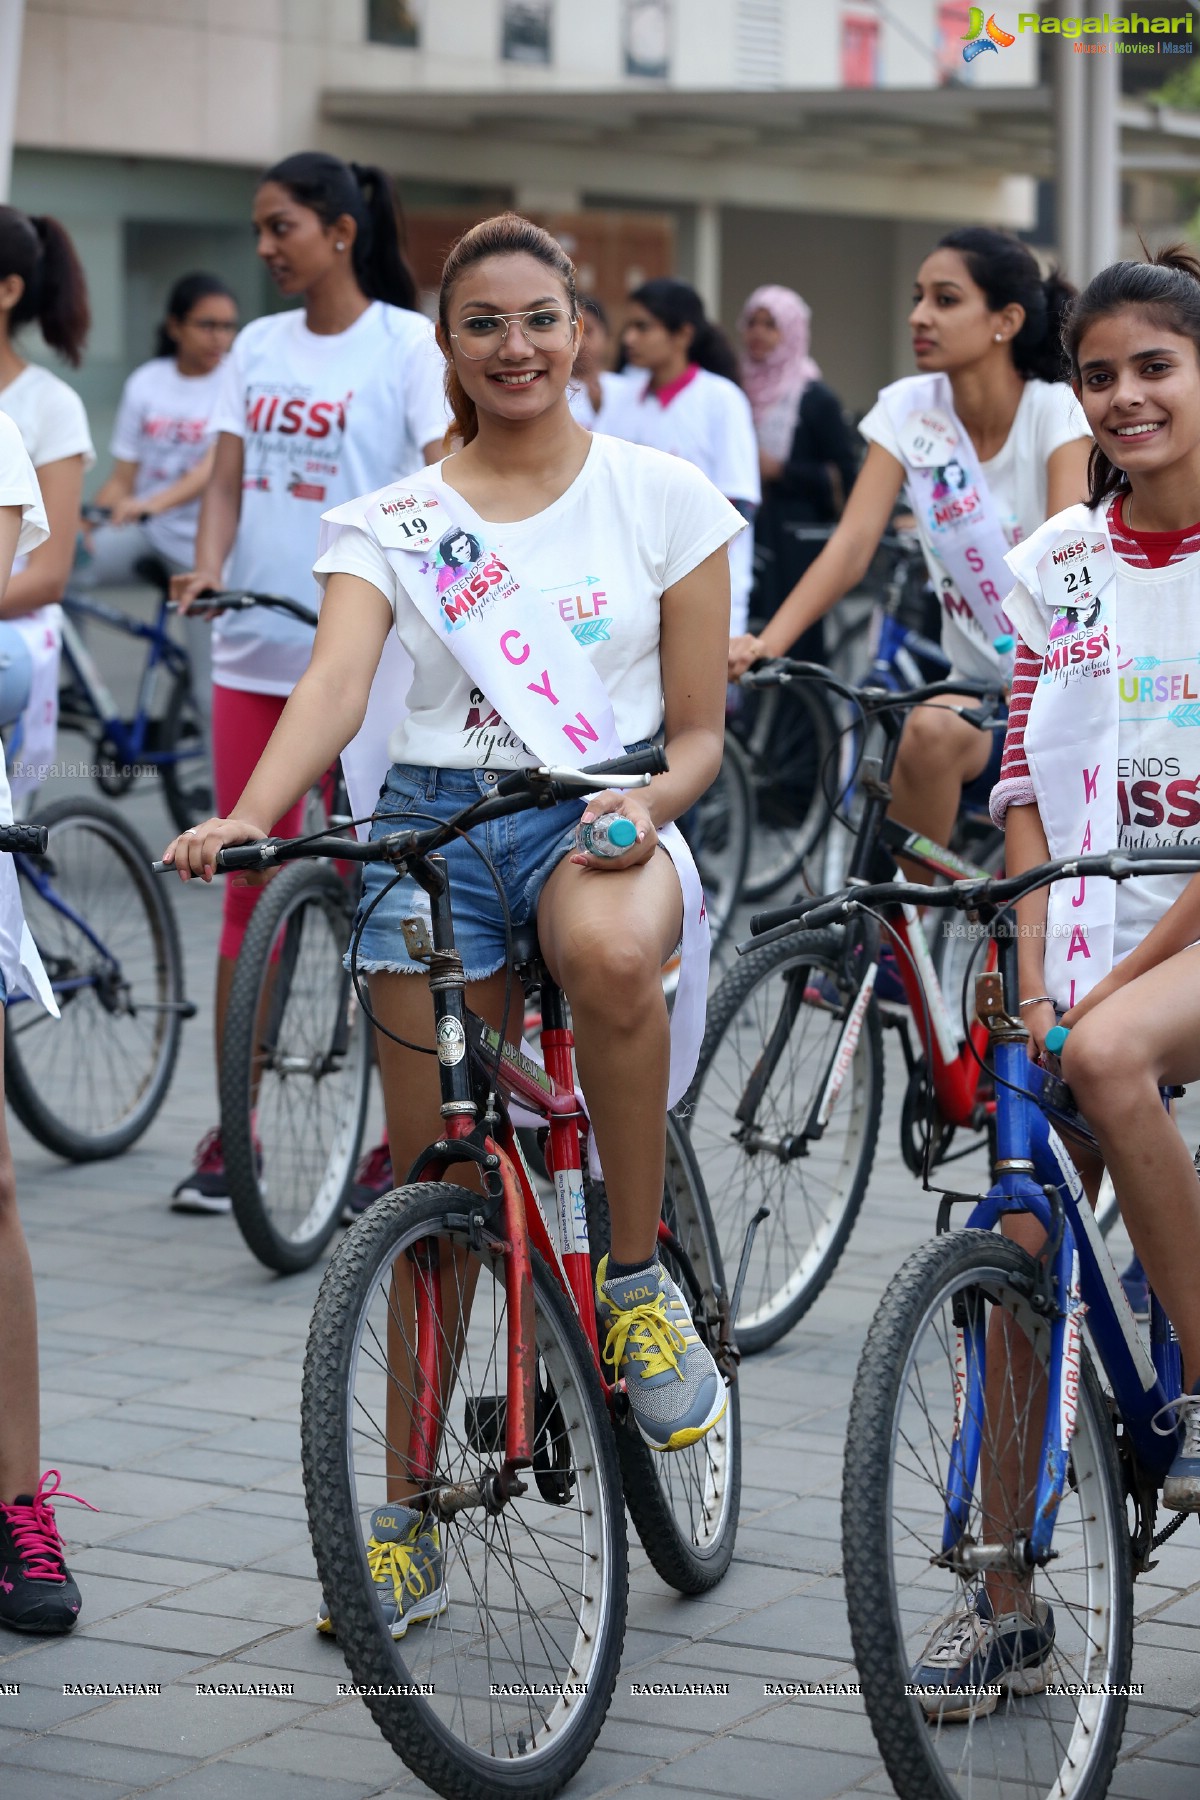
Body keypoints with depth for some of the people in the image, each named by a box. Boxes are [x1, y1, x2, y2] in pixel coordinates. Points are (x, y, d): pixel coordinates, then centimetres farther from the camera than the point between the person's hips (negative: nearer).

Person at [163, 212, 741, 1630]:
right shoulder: (391, 524, 7)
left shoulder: (663, 495, 5)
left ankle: (638, 1278, -17)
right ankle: (411, 1506, 15)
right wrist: (248, 816, -30)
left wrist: (645, 805, -17)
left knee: (609, 951, -39)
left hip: (602, 818, -1)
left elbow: (698, 730, 5)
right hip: (431, 824, 2)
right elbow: (334, 683, -11)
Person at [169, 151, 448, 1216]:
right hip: (255, 647, 5)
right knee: (251, 889, 7)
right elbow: (227, 481, 6)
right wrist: (206, 567, -13)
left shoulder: (406, 344, -5)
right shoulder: (258, 348, 10)